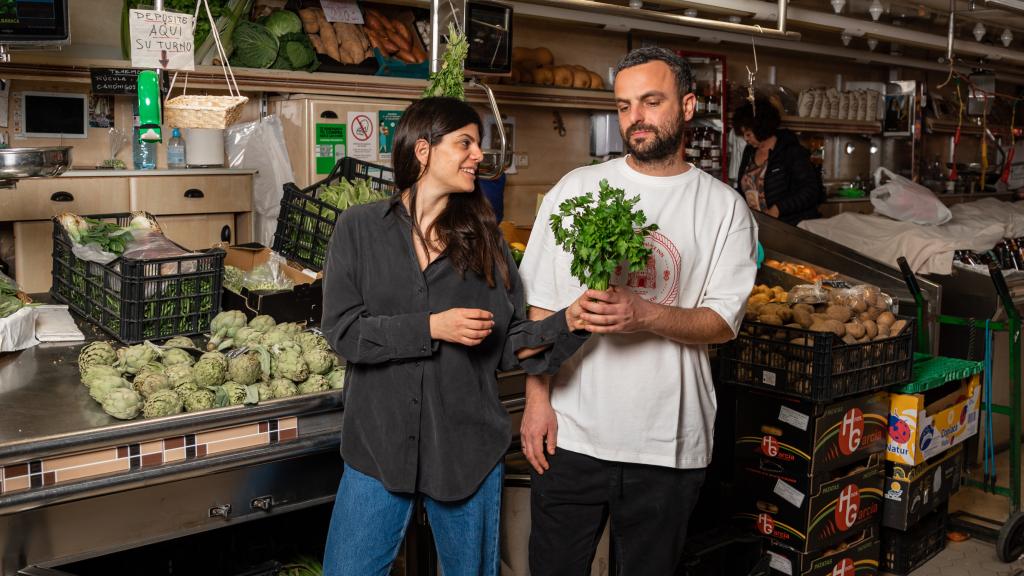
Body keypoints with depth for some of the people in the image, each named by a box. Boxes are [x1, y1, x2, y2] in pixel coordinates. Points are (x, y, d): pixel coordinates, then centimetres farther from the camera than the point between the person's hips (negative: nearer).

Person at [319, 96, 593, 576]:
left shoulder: (483, 236, 4)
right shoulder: (360, 228, -2)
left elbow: (508, 345, 0)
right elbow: (341, 330, -10)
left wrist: (569, 322, -16)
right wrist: (432, 327, -18)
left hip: (468, 447, 2)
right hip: (379, 444, -1)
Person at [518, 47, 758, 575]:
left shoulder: (725, 208, 0)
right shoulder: (576, 189, 2)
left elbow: (723, 323, -4)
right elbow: (541, 304, 3)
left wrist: (643, 314, -22)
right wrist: (537, 398, -3)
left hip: (668, 444, 0)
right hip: (569, 432, 1)